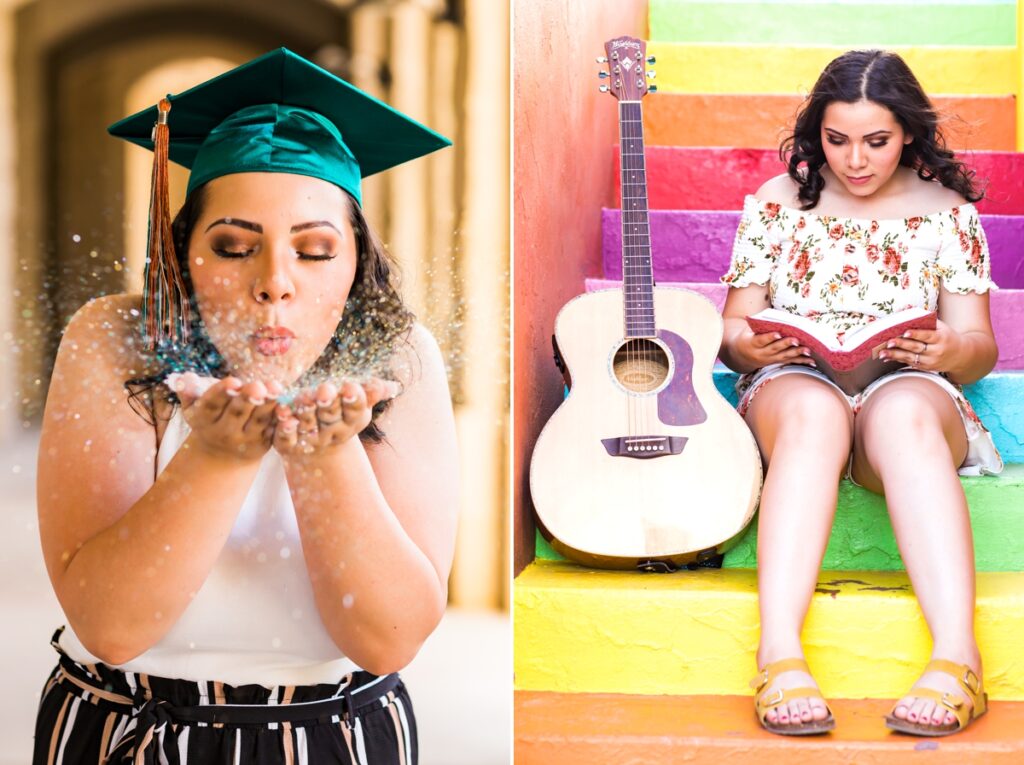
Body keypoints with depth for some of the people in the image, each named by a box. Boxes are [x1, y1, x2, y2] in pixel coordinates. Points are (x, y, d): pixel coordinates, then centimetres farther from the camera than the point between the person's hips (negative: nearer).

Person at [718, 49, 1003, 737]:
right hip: (793, 383, 0)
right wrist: (747, 347, -12)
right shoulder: (776, 202, 14)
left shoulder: (948, 212, 13)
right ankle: (781, 656, -53)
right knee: (812, 412, -39)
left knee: (903, 415, -39)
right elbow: (733, 327, 13)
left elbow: (981, 346, 9)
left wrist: (950, 352, -16)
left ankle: (956, 657, -53)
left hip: (908, 392, 0)